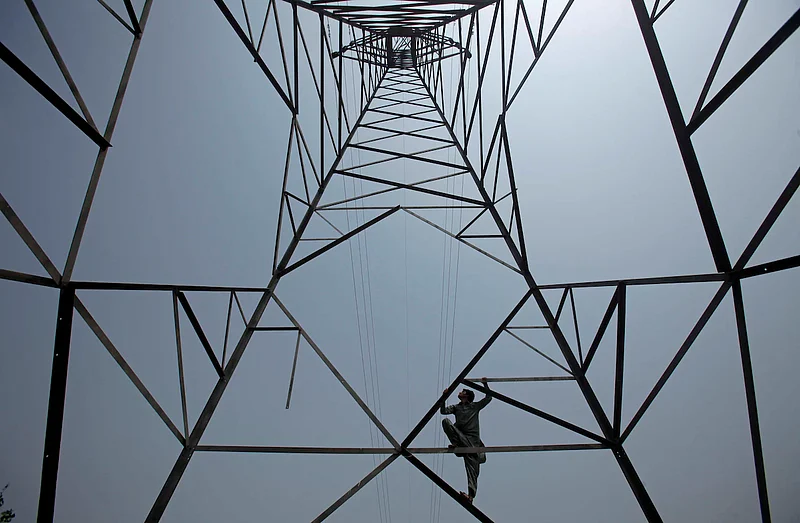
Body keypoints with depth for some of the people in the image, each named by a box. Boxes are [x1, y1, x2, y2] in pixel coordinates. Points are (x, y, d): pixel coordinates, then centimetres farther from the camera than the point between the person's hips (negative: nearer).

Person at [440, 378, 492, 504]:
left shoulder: (475, 406, 17)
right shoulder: (456, 407, 23)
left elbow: (488, 398, 11)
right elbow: (443, 411, 7)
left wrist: (485, 384, 5)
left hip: (472, 440, -2)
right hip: (460, 436, 2)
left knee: (472, 469, -12)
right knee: (445, 421, -23)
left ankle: (471, 494, -18)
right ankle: (457, 445, -25)